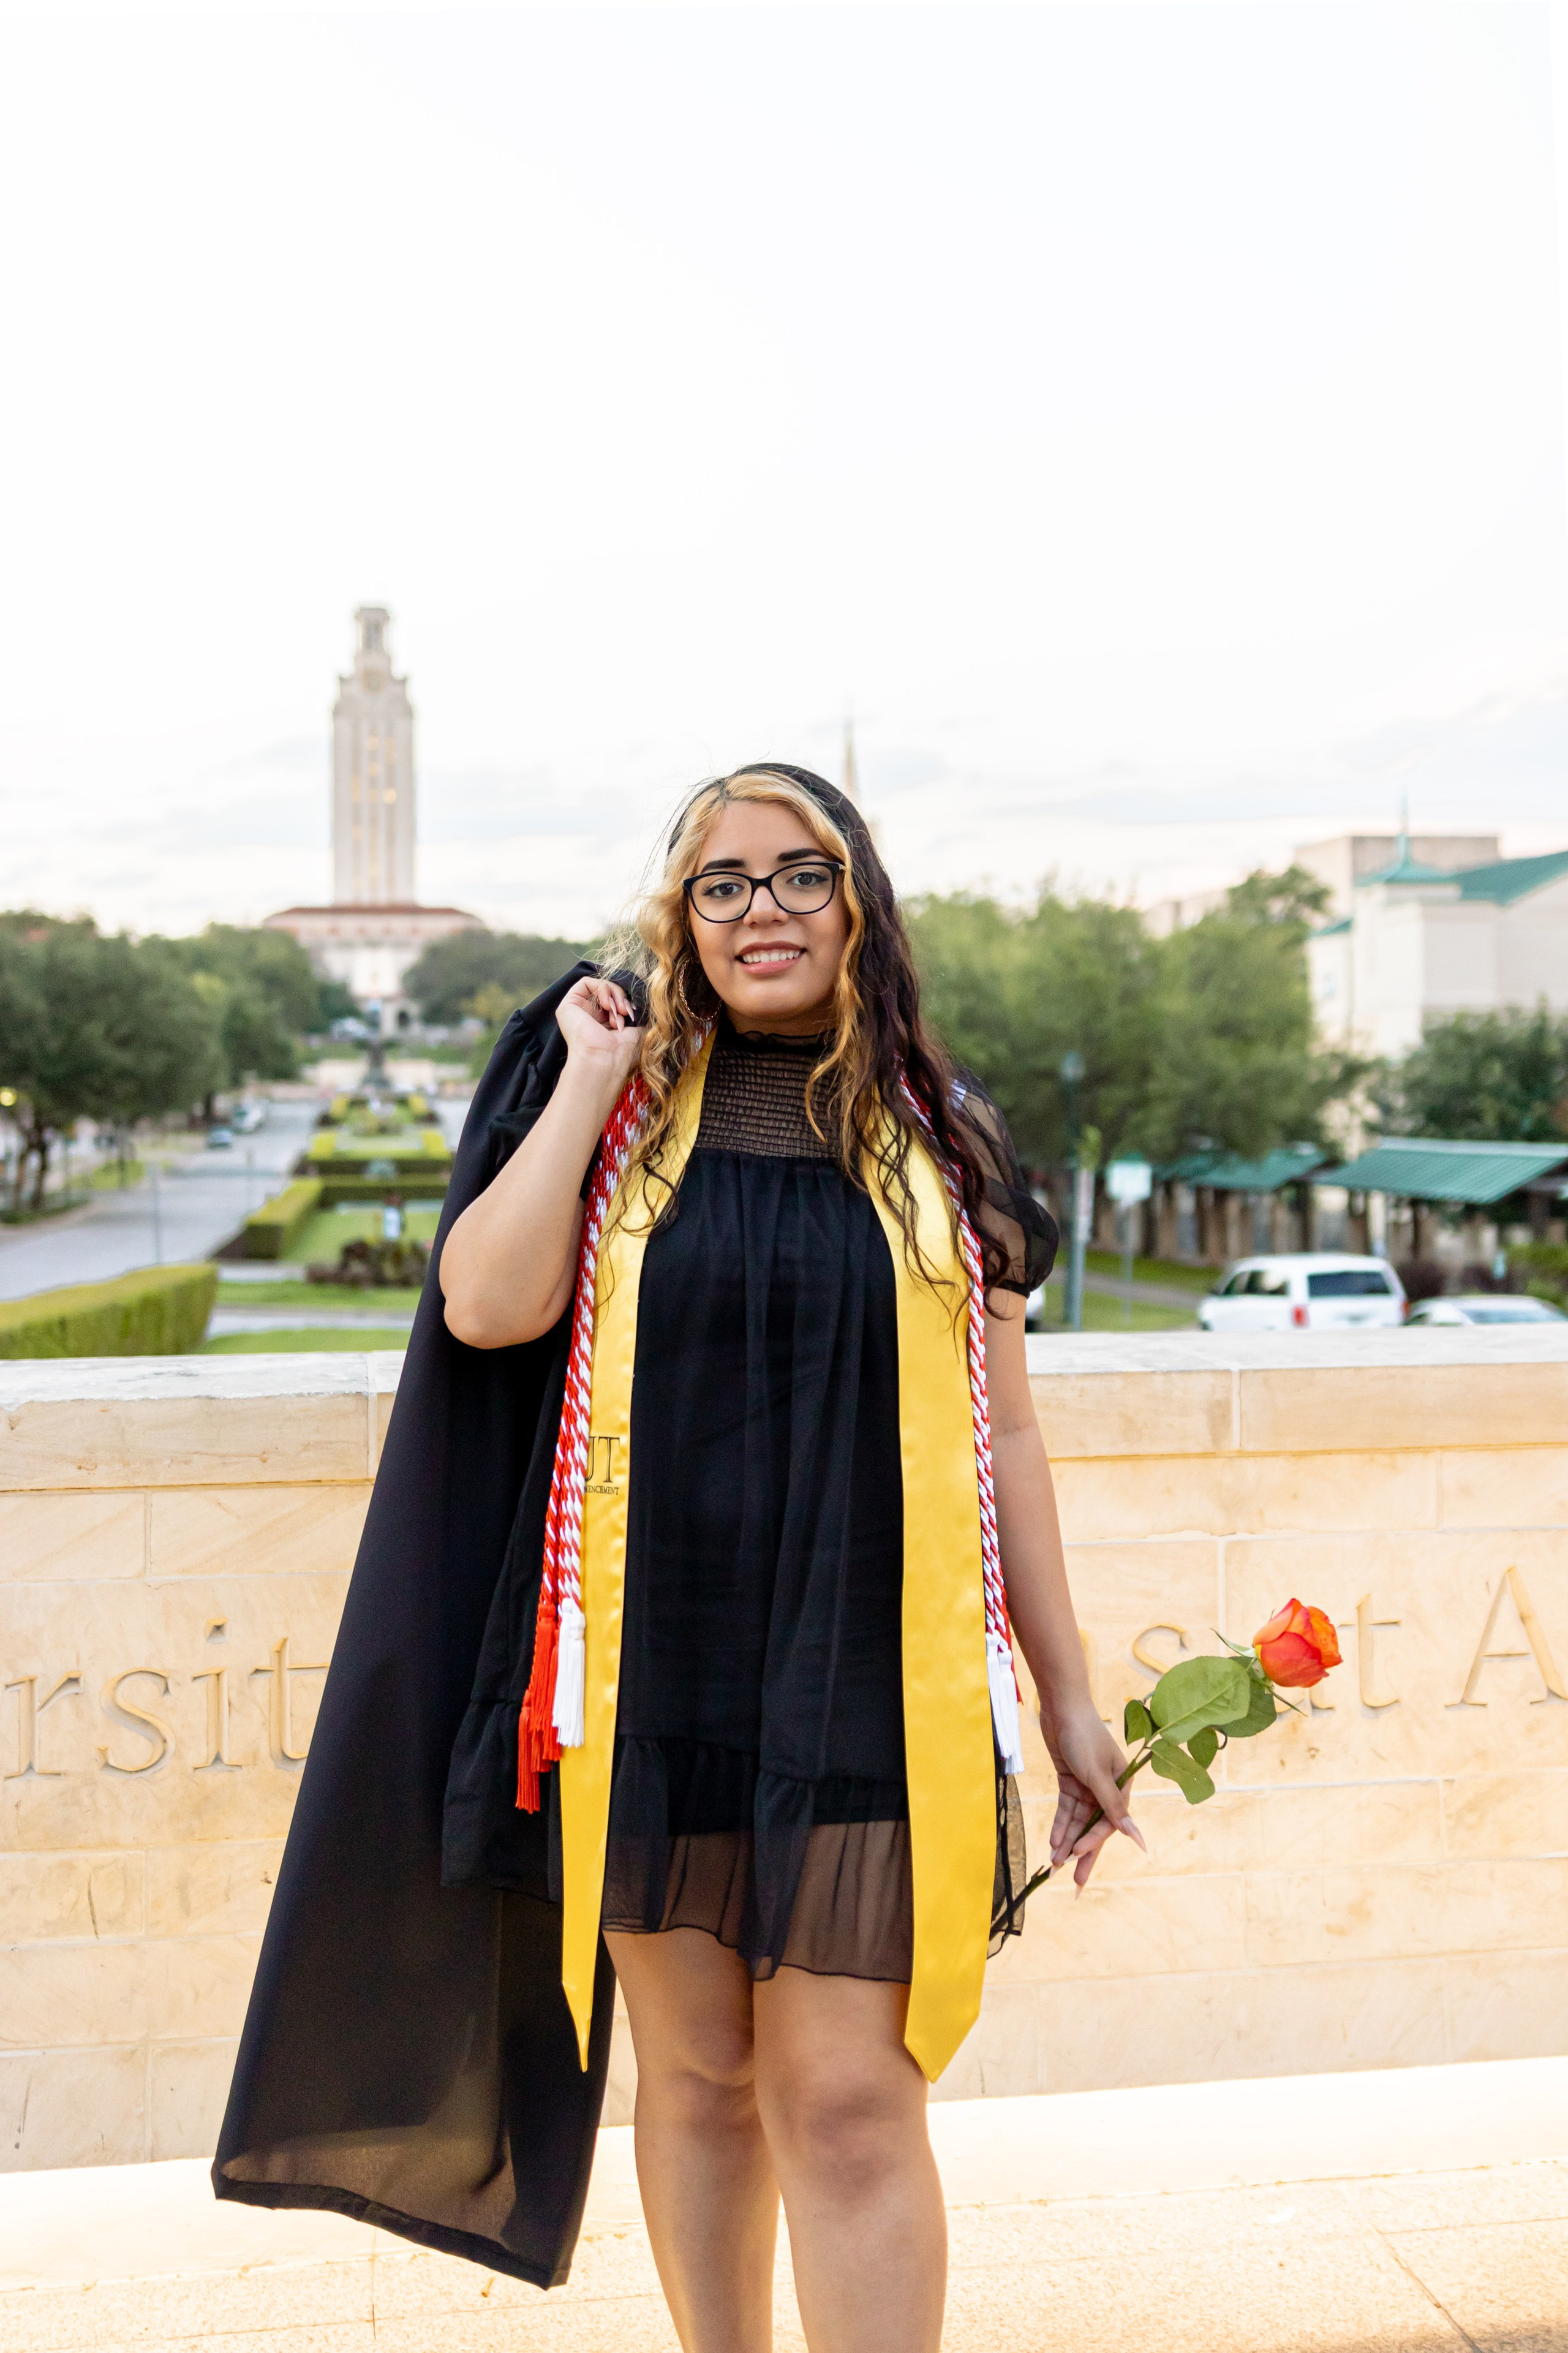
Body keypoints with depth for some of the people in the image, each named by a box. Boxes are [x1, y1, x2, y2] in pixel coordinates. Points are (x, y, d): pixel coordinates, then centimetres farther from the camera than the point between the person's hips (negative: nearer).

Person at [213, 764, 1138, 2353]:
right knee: (697, 2080, 14)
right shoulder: (612, 1104, 6)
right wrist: (591, 1082, -8)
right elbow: (484, 1305, -10)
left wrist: (1067, 1695, 6)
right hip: (653, 1672, 1)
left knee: (846, 2101, -2)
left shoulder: (936, 1144, 6)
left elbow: (1000, 1429, 7)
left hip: (866, 1686, -1)